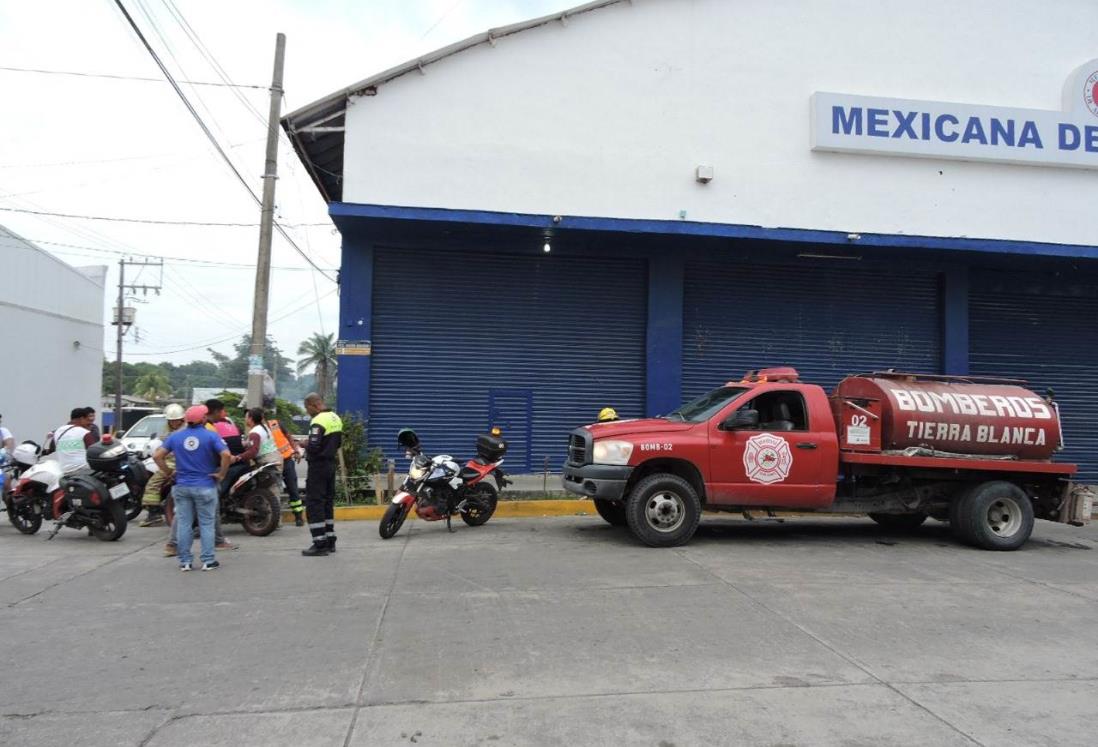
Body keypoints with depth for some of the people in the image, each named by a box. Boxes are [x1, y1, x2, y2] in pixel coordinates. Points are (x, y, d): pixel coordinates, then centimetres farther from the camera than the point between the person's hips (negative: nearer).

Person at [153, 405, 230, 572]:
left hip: (182, 486, 3)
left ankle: (185, 561, 13)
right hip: (205, 486, -3)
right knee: (206, 524, 4)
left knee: (183, 524, 9)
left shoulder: (175, 436, 4)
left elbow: (157, 456, -1)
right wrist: (222, 474, -9)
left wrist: (167, 472, 8)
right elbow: (226, 455, -21)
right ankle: (208, 561, 5)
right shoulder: (211, 436, -8)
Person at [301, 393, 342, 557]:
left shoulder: (318, 422, -19)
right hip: (331, 464, 9)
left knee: (314, 504, -4)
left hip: (318, 465, -9)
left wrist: (304, 445, -6)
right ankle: (330, 540, 20)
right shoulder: (336, 418, 10)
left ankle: (320, 544, -6)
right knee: (328, 502, 16)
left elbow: (313, 447, -25)